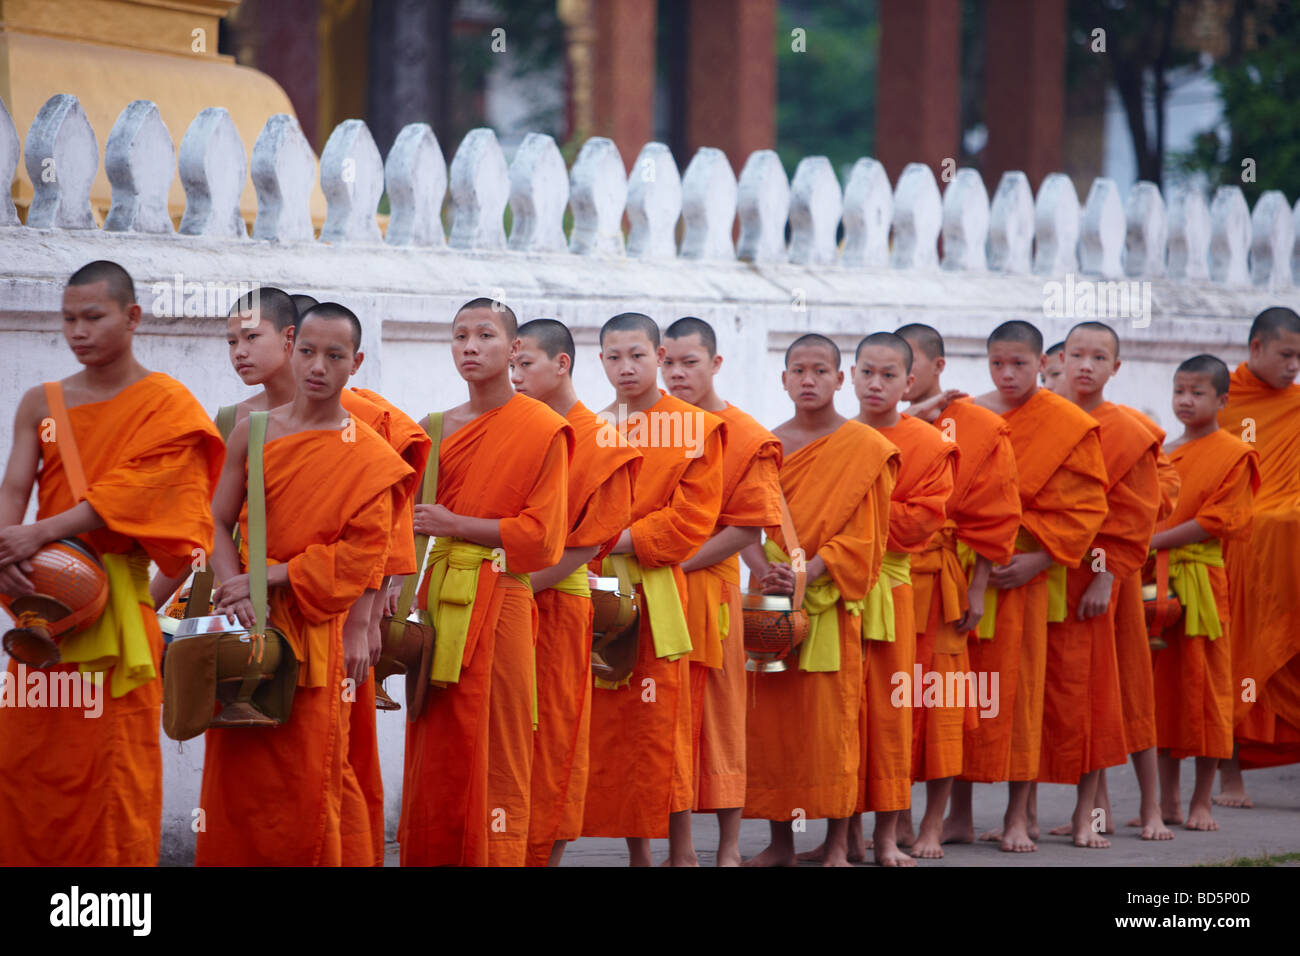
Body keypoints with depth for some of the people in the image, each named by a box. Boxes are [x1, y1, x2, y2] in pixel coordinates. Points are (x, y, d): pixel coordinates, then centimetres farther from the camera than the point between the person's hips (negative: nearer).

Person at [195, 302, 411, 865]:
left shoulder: (370, 458, -1)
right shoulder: (253, 431, 5)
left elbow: (358, 557, -7)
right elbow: (219, 523, 5)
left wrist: (266, 578, -12)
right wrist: (236, 590, -12)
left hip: (314, 628, -2)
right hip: (248, 626, 2)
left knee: (306, 783, -3)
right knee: (236, 774, 2)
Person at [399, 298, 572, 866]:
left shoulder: (543, 430, -3)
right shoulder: (437, 429, 15)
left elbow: (540, 537, -8)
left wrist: (454, 525, -10)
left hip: (498, 601, -5)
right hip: (436, 597, 5)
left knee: (493, 753, -5)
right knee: (433, 751, 4)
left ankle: (494, 857, -1)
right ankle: (430, 859, 8)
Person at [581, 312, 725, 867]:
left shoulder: (697, 428, 1)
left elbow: (689, 522, -7)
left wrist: (613, 541, -13)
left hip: (657, 594, -4)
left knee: (662, 727, -7)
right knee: (611, 728, 3)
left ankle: (680, 851, 1)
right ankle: (636, 851, 10)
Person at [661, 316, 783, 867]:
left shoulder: (746, 438, -4)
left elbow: (748, 530, -9)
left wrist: (678, 562, -15)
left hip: (709, 589, -4)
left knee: (719, 718, 2)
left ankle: (729, 848, 9)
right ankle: (678, 845, 11)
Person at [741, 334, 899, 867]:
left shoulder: (866, 448, -1)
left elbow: (862, 537, -7)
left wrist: (807, 572, -18)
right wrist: (764, 570, -13)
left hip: (830, 602, -3)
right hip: (772, 601, 3)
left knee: (832, 718, -4)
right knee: (771, 717, 2)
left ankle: (837, 844, 3)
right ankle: (779, 840, 9)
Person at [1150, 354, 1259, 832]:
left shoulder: (1234, 455, -3)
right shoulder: (1164, 453, 16)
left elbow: (1218, 520, -11)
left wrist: (1157, 540, -14)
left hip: (1202, 577, -6)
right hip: (1154, 579, 6)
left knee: (1203, 685, -2)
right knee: (1161, 684, 5)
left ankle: (1201, 802, 4)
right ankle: (1167, 800, 11)